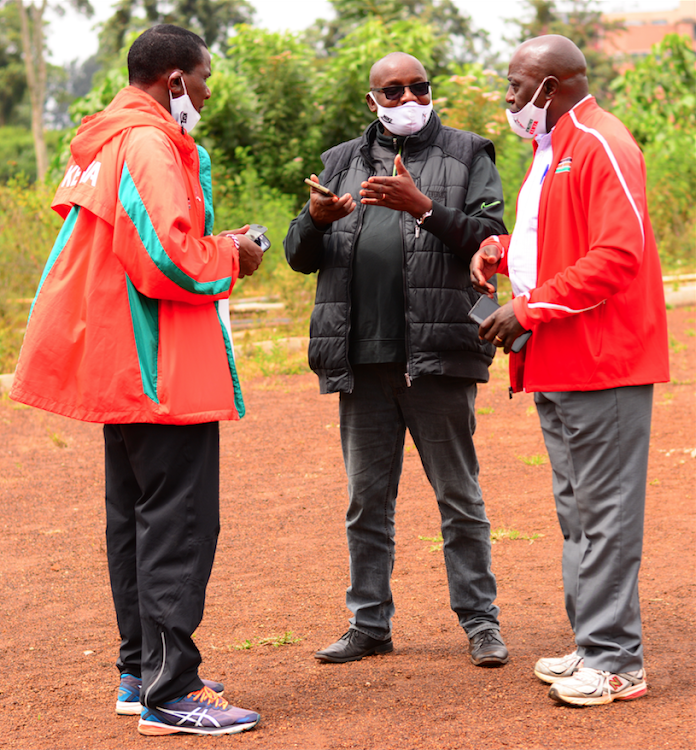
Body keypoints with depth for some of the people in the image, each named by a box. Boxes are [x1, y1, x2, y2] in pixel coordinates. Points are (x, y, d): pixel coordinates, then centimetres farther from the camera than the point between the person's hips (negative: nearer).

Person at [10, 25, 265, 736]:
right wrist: (230, 258, -8)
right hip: (164, 370, -11)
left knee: (134, 517, 16)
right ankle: (169, 693, -6)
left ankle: (140, 672, 24)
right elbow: (166, 258, -25)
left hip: (117, 370, 11)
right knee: (178, 522, -8)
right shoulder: (148, 145, -16)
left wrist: (211, 247, 12)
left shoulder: (102, 143, 16)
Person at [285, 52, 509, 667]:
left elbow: (491, 237, -7)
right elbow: (300, 257, 13)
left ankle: (480, 621, 11)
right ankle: (370, 623, 18)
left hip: (438, 355, -4)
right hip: (362, 358, 4)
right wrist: (316, 220, -9)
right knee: (367, 499, 10)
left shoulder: (467, 156, 6)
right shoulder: (343, 162, 16)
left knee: (459, 495, 3)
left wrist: (423, 207, -19)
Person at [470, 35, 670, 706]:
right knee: (576, 513, 14)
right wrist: (500, 249, 8)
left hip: (601, 362, -10)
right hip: (557, 365, 10)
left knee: (604, 513, -7)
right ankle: (592, 645, 22)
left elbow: (616, 256, -22)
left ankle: (615, 662, -2)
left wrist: (528, 310, -20)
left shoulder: (602, 147, -14)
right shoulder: (549, 148, 19)